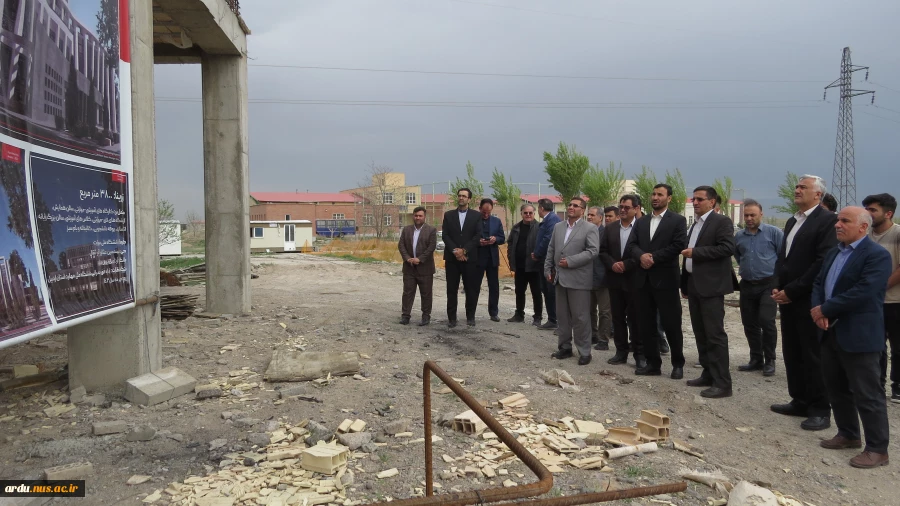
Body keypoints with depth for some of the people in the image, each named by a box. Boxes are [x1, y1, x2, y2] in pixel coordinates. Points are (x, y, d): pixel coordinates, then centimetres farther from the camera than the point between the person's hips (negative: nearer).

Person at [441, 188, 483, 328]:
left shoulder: (476, 215, 5)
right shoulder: (448, 215, 9)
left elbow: (478, 236, -4)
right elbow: (445, 236, 2)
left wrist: (464, 250, -12)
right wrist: (455, 251, -11)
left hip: (469, 258, -1)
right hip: (452, 258, 1)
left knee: (471, 289, 2)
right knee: (451, 289, 2)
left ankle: (470, 317, 13)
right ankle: (451, 317, 8)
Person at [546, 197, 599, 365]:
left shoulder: (590, 228, -5)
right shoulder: (558, 226, 13)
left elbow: (593, 251, -15)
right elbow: (551, 250, 15)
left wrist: (570, 261, -18)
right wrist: (548, 269, 8)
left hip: (578, 279, -6)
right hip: (560, 278, 6)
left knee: (580, 317, -1)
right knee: (562, 315, 12)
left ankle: (584, 352, 8)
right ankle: (565, 347, 23)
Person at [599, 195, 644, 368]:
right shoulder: (610, 228, 9)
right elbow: (602, 251, 8)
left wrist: (626, 264, -18)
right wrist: (612, 264, -10)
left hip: (634, 280, -5)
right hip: (615, 279, 5)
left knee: (636, 318, 1)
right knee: (617, 317, 9)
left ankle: (640, 353, 10)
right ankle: (621, 351, 18)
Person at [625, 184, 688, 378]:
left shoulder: (678, 220, 0)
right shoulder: (641, 222, 15)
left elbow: (678, 245, -12)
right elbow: (631, 245, 5)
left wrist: (653, 257, -15)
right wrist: (641, 256, -16)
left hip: (666, 279, -5)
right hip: (643, 279, 5)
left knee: (671, 324, 1)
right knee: (646, 324, 8)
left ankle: (678, 364, 15)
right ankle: (653, 363, 17)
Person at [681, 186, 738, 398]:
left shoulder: (722, 221, -6)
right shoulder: (694, 225, 19)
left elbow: (728, 248, -19)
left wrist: (695, 252, -19)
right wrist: (685, 284, 19)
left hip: (711, 286, -9)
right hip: (694, 286, 9)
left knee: (715, 334, -8)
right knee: (700, 334, 12)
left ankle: (722, 383, -6)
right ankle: (708, 374, 20)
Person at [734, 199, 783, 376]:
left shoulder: (774, 232, -5)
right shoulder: (739, 236, 8)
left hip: (769, 284, -5)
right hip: (747, 286, 5)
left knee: (766, 321, -13)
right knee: (749, 325, 8)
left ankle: (769, 361, 2)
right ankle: (756, 360, 20)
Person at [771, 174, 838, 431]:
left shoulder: (827, 220, -10)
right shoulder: (792, 221, 17)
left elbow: (824, 262, -18)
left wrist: (792, 290, -16)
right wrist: (779, 287, 4)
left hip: (809, 301, -8)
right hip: (788, 299, 8)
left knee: (813, 356, -1)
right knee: (792, 354, 13)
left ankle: (820, 411, 9)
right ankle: (800, 401, 24)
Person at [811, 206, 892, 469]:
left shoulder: (877, 255, -14)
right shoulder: (833, 253, 14)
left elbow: (863, 292, -23)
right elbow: (819, 283, 12)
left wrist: (825, 310, -17)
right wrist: (817, 309, -8)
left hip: (859, 336, -9)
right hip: (831, 332, 9)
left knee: (867, 395, -1)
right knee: (836, 389, 18)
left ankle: (877, 449, 10)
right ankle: (848, 434, 33)